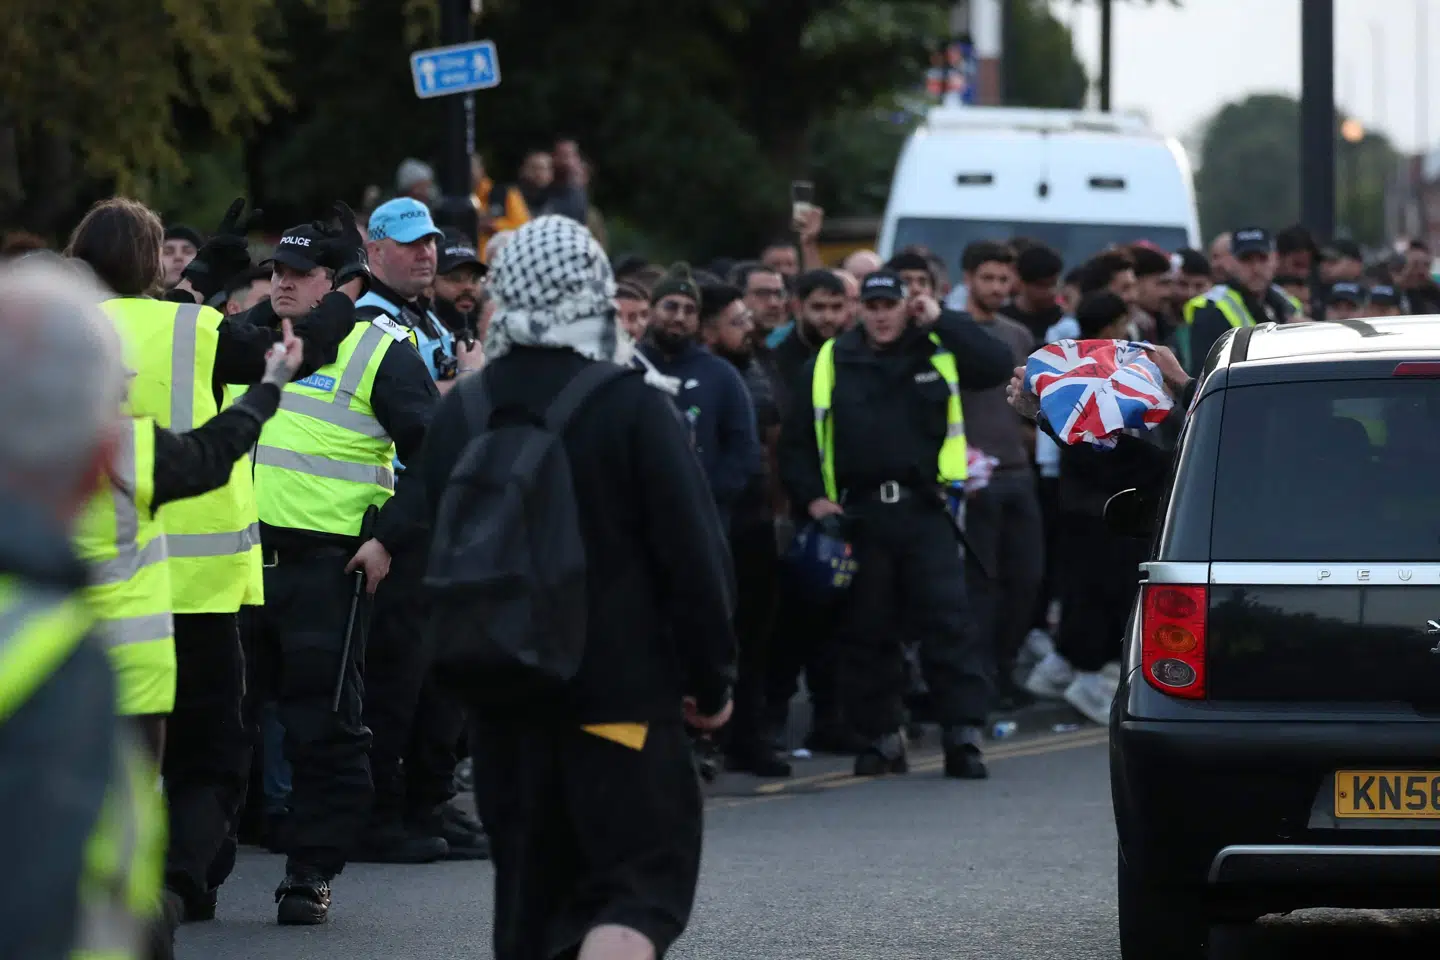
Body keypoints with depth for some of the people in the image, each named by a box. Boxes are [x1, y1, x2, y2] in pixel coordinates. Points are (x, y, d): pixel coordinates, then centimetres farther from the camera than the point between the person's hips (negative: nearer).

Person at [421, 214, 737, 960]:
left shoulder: (456, 416, 6)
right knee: (640, 881, -4)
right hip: (623, 690, -5)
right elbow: (695, 556, -10)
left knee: (529, 886, 15)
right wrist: (712, 677, 0)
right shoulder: (634, 409, -11)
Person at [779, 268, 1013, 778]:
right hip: (859, 515, 2)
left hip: (925, 511, -2)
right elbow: (797, 441, 12)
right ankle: (882, 737, 16)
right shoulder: (830, 364, 9)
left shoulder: (939, 353, 8)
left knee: (947, 622, -8)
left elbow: (998, 364, -8)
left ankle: (964, 734, -9)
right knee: (867, 630, 6)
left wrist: (941, 321, -7)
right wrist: (812, 498, 0)